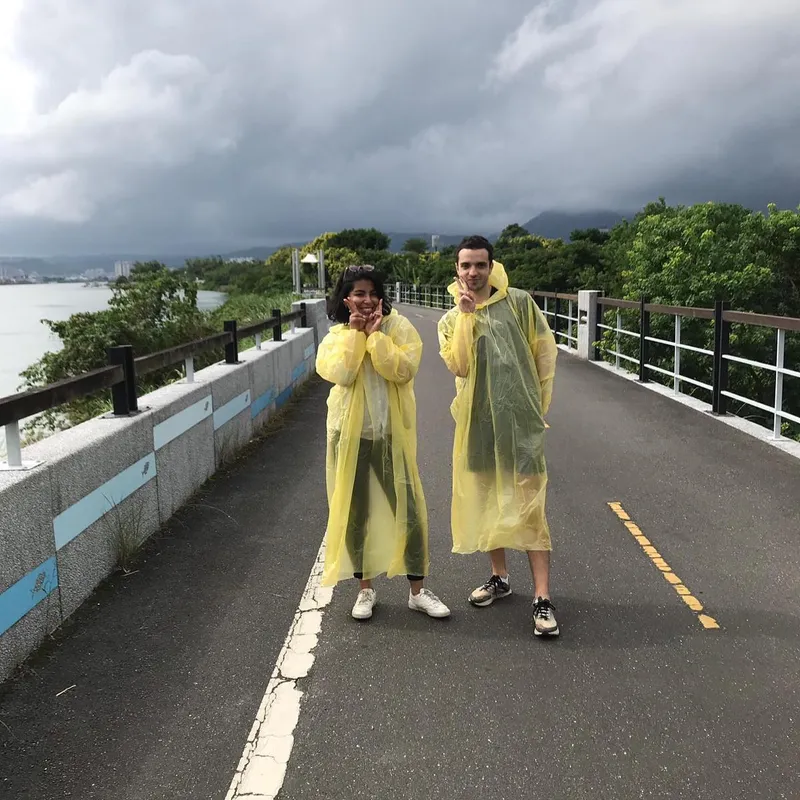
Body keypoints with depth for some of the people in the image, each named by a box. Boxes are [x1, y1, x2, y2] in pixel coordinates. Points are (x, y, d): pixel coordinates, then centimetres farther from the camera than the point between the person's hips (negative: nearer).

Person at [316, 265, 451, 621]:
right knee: (355, 514, 9)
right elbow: (340, 373, -15)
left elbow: (403, 370, -16)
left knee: (409, 511, 1)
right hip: (351, 435, 1)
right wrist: (355, 333, -12)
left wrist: (375, 335, -15)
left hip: (393, 434, -1)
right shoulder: (336, 336, 4)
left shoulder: (398, 326, -1)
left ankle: (417, 590, 16)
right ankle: (365, 589, 25)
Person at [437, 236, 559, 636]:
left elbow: (545, 349, 4)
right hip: (477, 420, 3)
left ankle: (542, 599, -4)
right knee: (486, 500, 13)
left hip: (520, 419, -3)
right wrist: (466, 314, -15)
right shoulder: (451, 320, 5)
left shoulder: (518, 302, 0)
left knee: (528, 505, -6)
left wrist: (540, 399, 3)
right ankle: (499, 576, 31)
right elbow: (459, 366, -12)